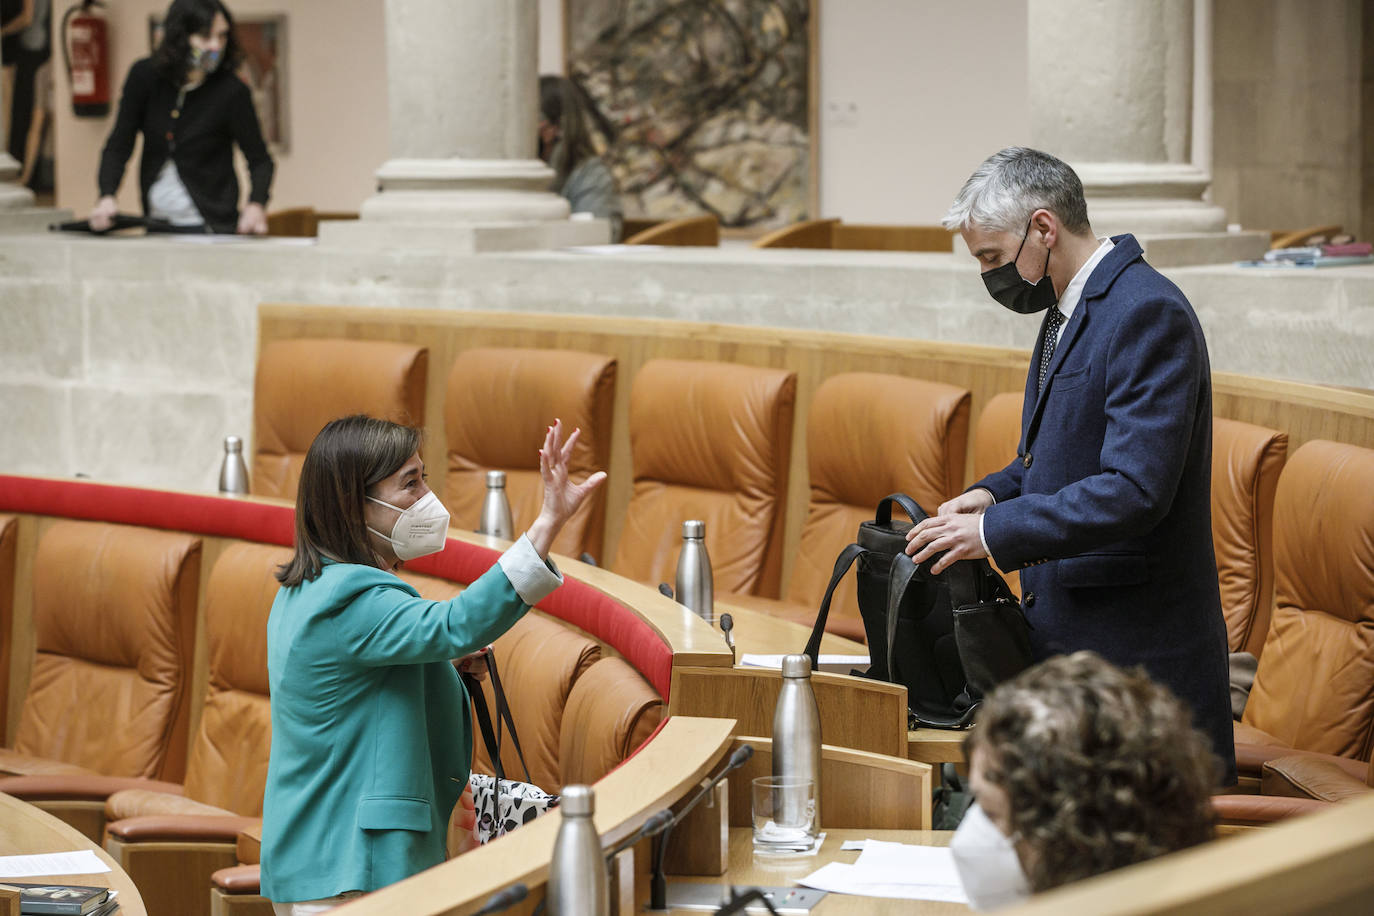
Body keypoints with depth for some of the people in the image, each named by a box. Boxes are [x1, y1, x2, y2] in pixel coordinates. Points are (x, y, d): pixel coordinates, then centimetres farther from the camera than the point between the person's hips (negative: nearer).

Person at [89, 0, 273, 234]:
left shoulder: (231, 91, -13)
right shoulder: (145, 76, -6)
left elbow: (259, 160, -6)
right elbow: (119, 145, -3)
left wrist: (256, 206, -26)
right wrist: (107, 196, -20)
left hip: (210, 224, -3)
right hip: (155, 220, 3)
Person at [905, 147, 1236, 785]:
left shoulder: (1146, 313, -18)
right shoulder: (1069, 310, 15)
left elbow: (1134, 488, -25)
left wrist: (995, 531, -21)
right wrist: (996, 492, 6)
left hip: (1134, 649, -10)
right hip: (1067, 633, 10)